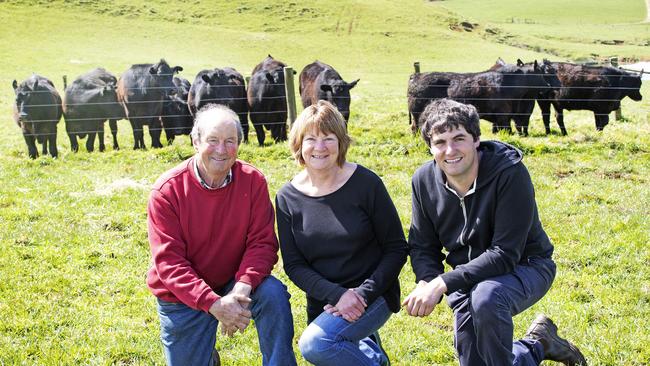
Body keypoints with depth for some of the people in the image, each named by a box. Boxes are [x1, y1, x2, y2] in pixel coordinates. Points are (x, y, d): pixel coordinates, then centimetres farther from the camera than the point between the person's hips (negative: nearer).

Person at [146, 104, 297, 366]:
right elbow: (169, 262, -20)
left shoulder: (252, 181, -11)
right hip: (184, 296, 0)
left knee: (274, 294, -28)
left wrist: (243, 288, -32)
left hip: (236, 282, 1)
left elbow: (262, 242, -13)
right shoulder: (167, 191, -17)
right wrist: (214, 304, -32)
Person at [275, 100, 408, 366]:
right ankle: (367, 344, 37)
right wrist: (338, 294, -19)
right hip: (324, 302, 5)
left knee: (314, 344, -26)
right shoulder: (287, 198, -3)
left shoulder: (365, 184, -11)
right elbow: (293, 264, -4)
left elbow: (397, 249, -7)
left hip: (373, 295, -4)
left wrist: (363, 294, -19)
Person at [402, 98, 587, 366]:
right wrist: (426, 282, -25)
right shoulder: (424, 180, -9)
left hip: (524, 267, -5)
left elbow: (505, 253, -28)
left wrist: (442, 283, -35)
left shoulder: (510, 173, -26)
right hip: (469, 276, 5)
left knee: (485, 298, -37)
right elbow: (422, 246, -2)